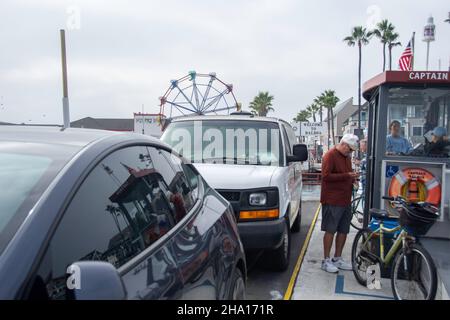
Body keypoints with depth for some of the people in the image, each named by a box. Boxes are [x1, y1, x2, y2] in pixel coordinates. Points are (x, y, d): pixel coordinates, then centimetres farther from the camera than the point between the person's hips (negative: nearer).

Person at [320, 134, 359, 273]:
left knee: (343, 230, 11)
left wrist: (353, 178, 7)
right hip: (332, 200, -8)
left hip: (345, 200, 8)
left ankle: (337, 259, 23)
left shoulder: (347, 157, 17)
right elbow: (326, 176, -18)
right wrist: (346, 175, -20)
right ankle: (326, 260, 7)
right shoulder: (330, 155, -10)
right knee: (330, 230, -3)